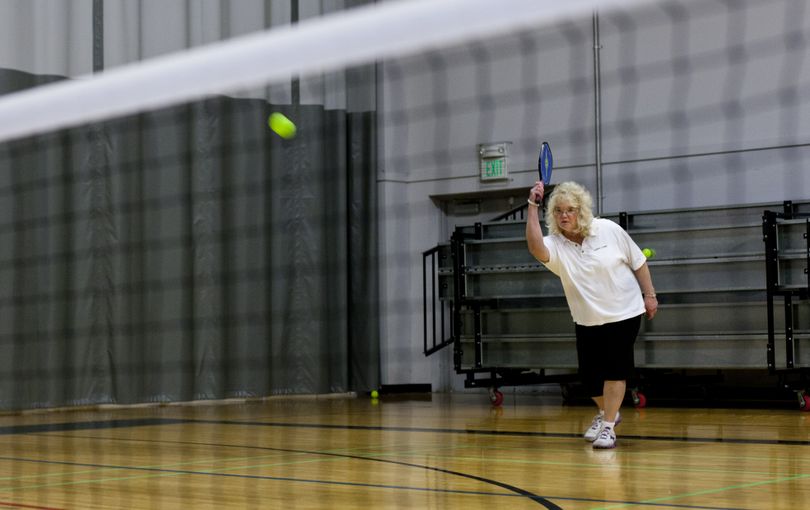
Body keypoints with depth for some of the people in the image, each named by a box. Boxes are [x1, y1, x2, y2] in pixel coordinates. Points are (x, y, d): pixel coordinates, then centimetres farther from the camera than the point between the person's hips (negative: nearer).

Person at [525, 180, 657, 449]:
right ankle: (607, 412, 35)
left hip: (623, 313, -2)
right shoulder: (555, 244, -11)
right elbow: (536, 247, -36)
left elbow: (638, 262, 1)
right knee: (589, 376, 4)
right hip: (587, 321, 2)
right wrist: (533, 207, -40)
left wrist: (649, 295, 0)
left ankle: (608, 427, -2)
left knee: (614, 369, -11)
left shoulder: (608, 230, -10)